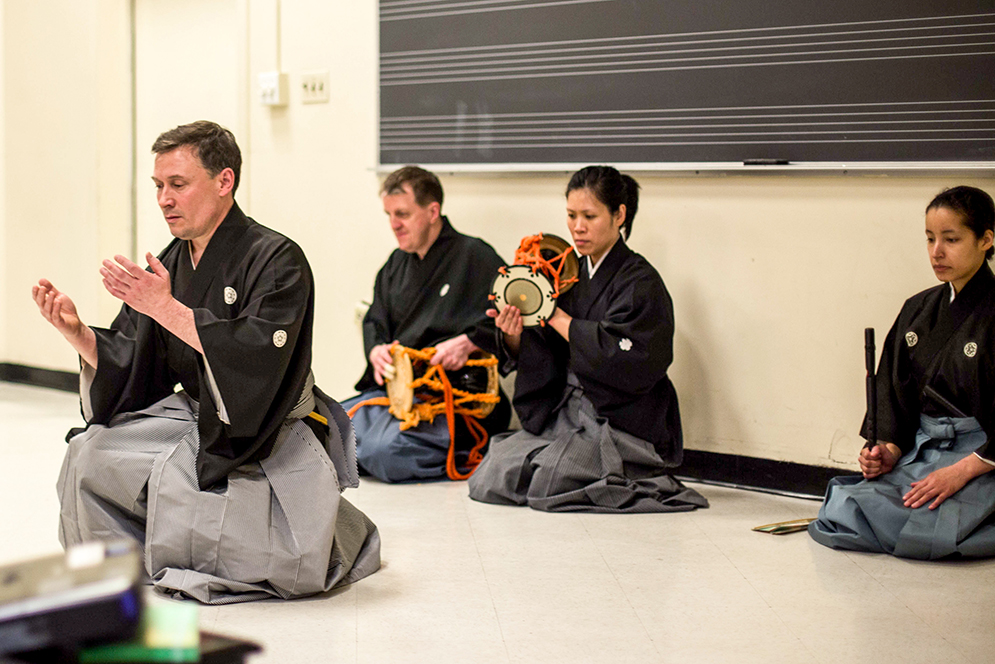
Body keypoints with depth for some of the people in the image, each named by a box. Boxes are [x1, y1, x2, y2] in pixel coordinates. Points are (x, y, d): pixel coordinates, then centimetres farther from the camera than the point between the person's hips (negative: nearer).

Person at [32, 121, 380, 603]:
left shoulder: (276, 260, -17)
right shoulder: (168, 265, 6)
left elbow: (257, 360, -31)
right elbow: (124, 365, 3)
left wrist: (167, 309, -34)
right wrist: (75, 332, -17)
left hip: (270, 440, -7)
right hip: (192, 418, 7)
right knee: (89, 456, -11)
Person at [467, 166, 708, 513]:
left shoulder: (641, 283, -10)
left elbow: (622, 362, -23)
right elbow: (539, 360, 9)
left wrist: (557, 317, -16)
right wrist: (514, 336, -15)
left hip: (622, 428, -7)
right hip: (565, 416, 7)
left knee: (538, 485, -24)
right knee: (488, 478, -8)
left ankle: (626, 482, 2)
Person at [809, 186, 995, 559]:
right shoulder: (917, 311, 13)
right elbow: (896, 391, 15)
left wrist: (962, 471, -20)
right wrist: (890, 450, -3)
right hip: (919, 451, 7)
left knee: (915, 530, -32)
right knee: (837, 514, -16)